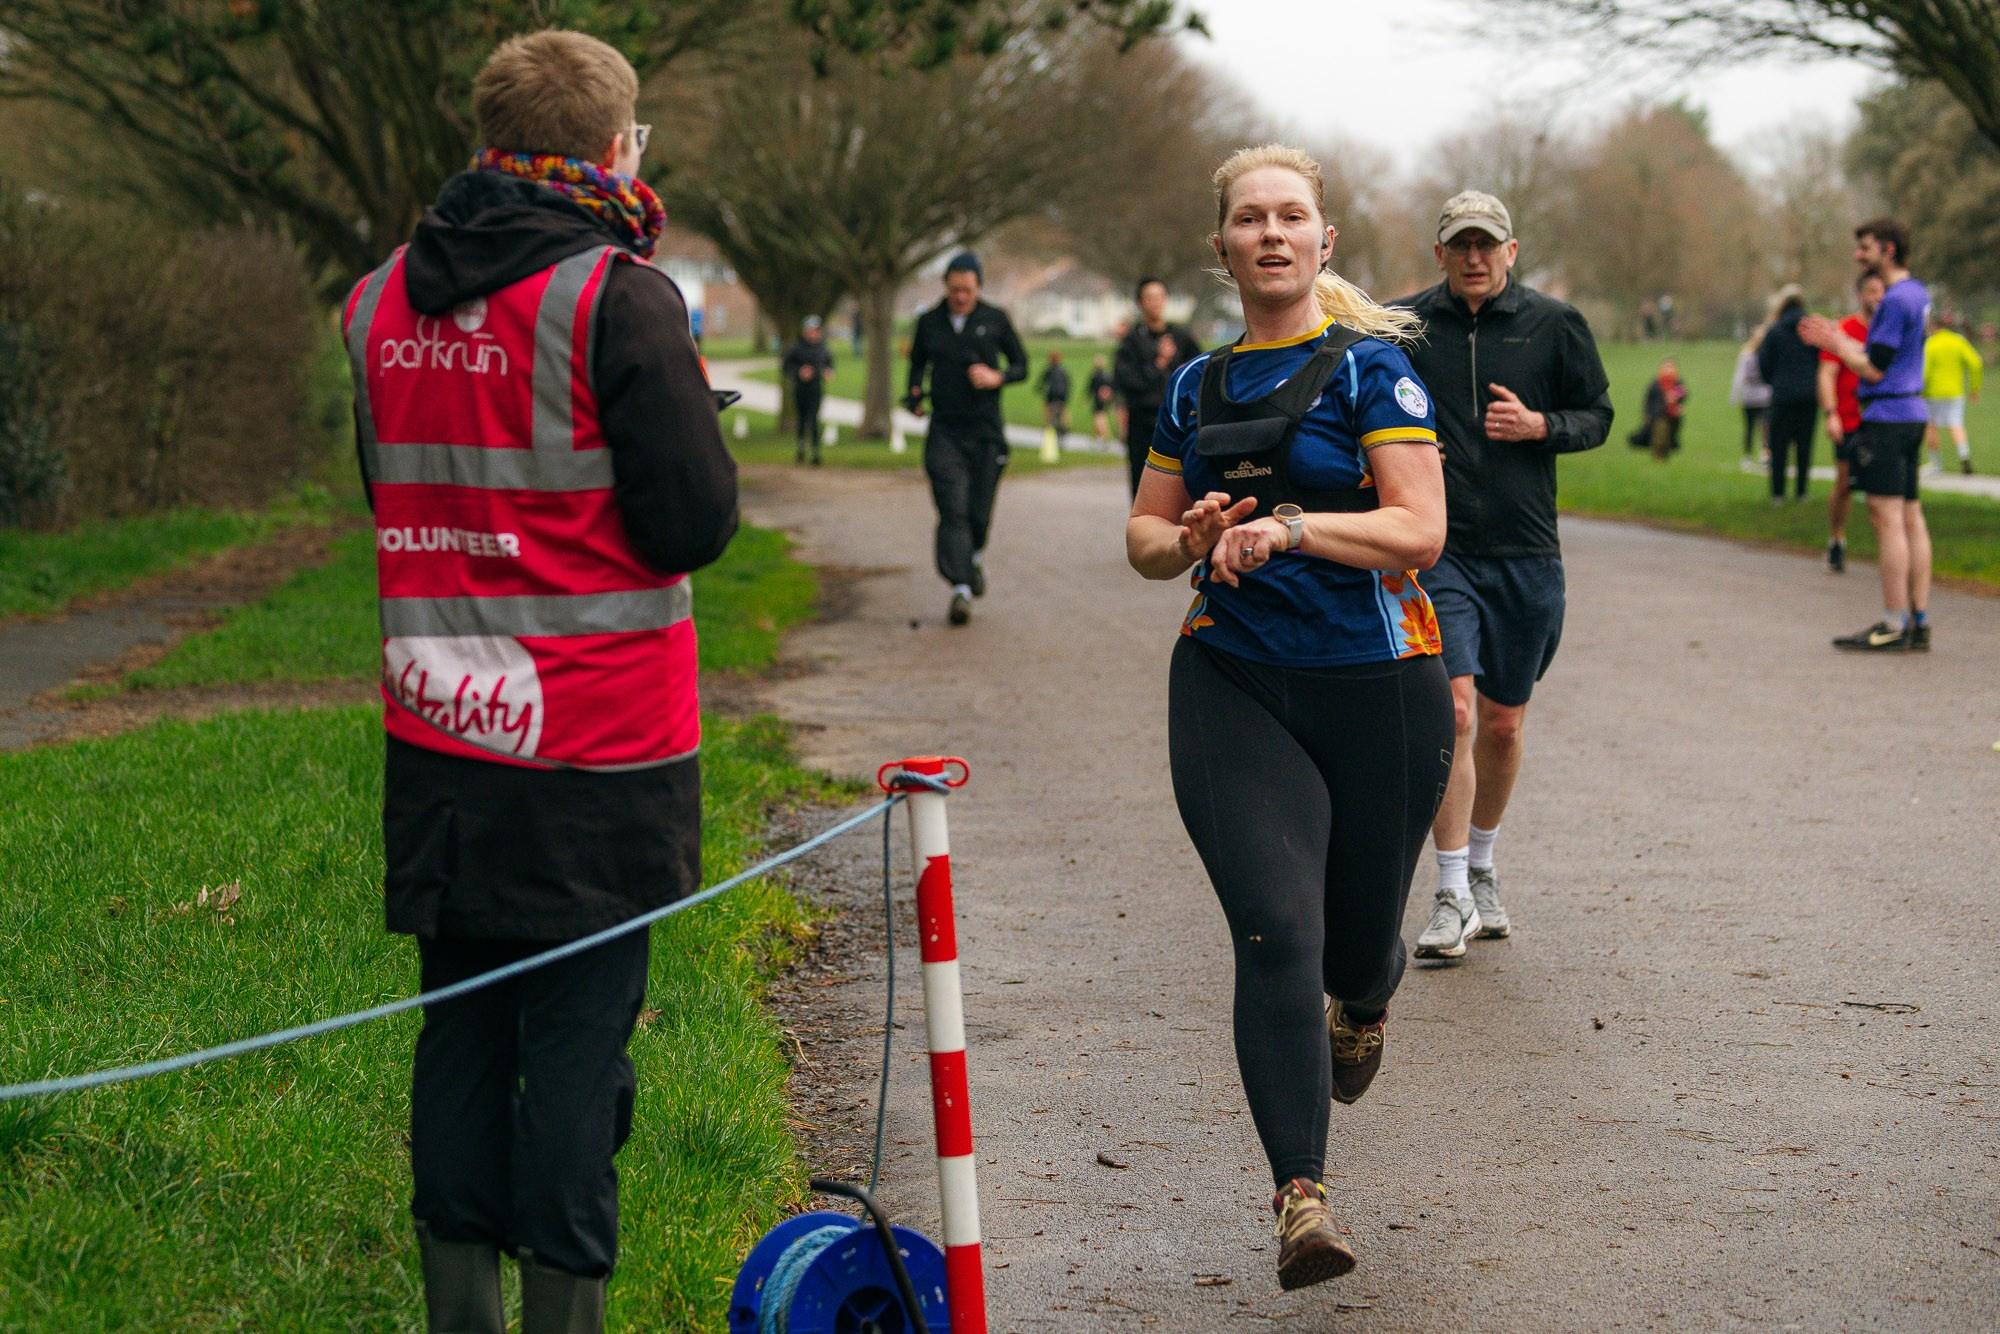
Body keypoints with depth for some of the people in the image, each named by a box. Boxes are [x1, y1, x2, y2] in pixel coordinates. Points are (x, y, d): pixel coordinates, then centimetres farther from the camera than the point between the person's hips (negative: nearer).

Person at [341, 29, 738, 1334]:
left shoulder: (382, 302, 8)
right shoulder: (619, 298, -12)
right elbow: (695, 521, -12)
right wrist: (681, 392, 4)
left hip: (437, 738, 6)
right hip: (594, 747, -6)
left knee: (462, 1029, 13)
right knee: (579, 1036, 1)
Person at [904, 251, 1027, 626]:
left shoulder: (995, 320, 2)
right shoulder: (929, 322, 6)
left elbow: (1021, 365, 8)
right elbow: (918, 362, 21)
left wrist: (997, 377, -13)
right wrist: (915, 392, 1)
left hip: (986, 430, 0)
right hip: (944, 430, 0)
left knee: (979, 511, 3)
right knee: (953, 511, -11)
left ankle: (976, 554, 38)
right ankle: (960, 589, -16)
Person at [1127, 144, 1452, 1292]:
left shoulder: (1371, 366, -4)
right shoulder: (1197, 388, 11)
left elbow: (1419, 530, -12)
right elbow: (1145, 536, 18)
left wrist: (1292, 527, -25)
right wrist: (1192, 540, -5)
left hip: (1378, 684, -2)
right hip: (1235, 687, 2)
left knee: (1358, 939, 11)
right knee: (1276, 932, -14)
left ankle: (1360, 1007, 50)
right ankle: (1302, 1196, -15)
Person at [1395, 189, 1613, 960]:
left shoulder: (1553, 325, 3)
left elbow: (1598, 416, 10)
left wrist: (1541, 426, -9)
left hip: (1525, 554, 2)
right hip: (1438, 549, -2)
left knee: (1503, 722, 12)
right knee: (1451, 709, -15)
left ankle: (1481, 867, 33)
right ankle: (1451, 895, -9)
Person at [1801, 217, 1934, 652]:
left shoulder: (1896, 301, -15)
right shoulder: (1918, 295, 16)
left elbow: (1874, 370, -16)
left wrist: (1838, 345, -2)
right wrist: (1837, 340, 16)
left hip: (1886, 418, -10)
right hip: (1911, 415, 10)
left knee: (1887, 517, -9)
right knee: (1910, 515, 9)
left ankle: (1895, 625, -10)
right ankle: (1919, 620, 11)